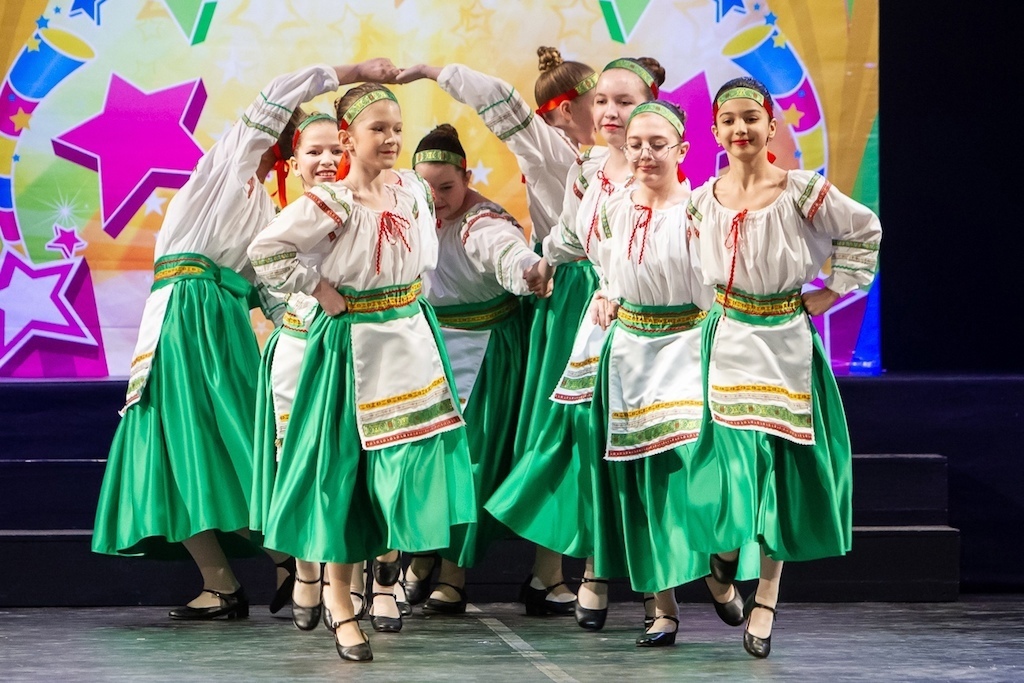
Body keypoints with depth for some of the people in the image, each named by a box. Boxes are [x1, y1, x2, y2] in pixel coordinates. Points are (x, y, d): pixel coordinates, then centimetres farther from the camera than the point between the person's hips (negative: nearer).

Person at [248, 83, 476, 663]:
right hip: (356, 347, -5)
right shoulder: (330, 205, -14)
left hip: (414, 339, 5)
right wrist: (319, 289, -13)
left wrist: (411, 298, 10)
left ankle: (389, 560, 27)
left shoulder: (414, 191, 5)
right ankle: (340, 602, 8)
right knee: (349, 468, -1)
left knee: (419, 462, 0)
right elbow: (265, 252, -16)